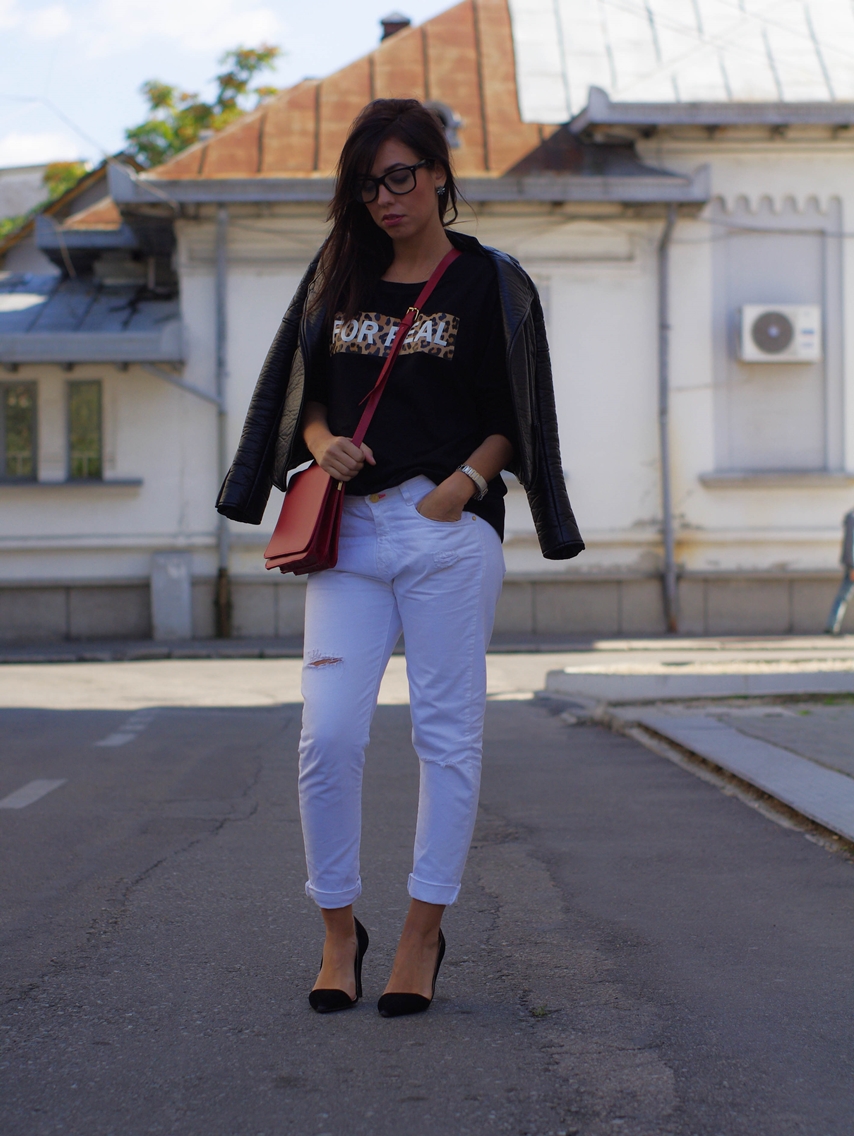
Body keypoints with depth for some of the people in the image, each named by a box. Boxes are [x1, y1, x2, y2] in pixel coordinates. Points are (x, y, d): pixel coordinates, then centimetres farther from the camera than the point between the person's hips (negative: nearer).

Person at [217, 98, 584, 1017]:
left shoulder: (490, 282, 5)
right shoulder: (338, 276, 16)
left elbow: (512, 421, 4)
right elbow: (305, 389, 19)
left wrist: (462, 485, -12)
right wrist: (320, 440, -2)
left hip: (449, 533, -3)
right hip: (346, 530, 3)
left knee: (447, 732, 1)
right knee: (328, 734, -5)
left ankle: (424, 930, 14)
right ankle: (339, 930, 11)